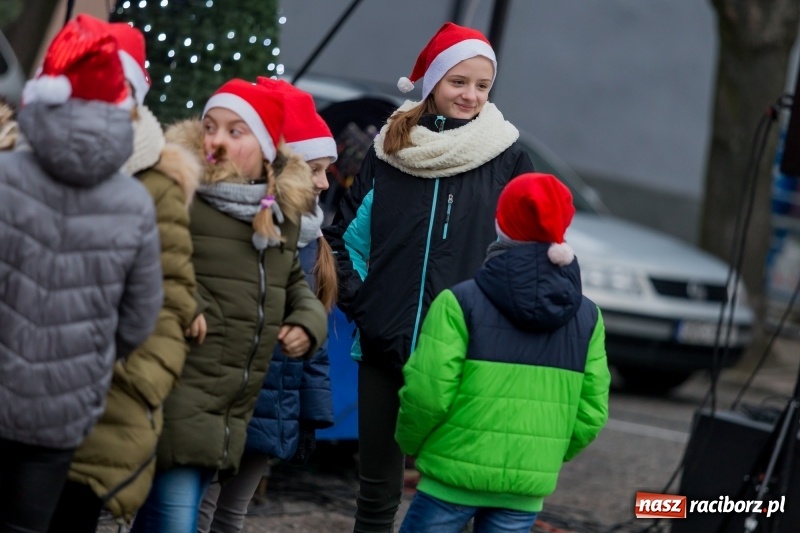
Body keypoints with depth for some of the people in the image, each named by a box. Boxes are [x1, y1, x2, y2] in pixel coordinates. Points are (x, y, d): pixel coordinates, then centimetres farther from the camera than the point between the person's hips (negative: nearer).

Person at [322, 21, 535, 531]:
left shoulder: (507, 158, 1)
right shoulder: (389, 151, 5)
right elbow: (342, 235, 12)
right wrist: (357, 301, 2)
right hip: (384, 344, 2)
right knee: (377, 489, 9)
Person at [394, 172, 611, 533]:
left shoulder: (461, 303, -9)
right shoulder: (587, 317, 4)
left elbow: (427, 394, -13)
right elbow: (591, 413, 3)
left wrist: (411, 444, 6)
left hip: (457, 474, -3)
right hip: (527, 488, 3)